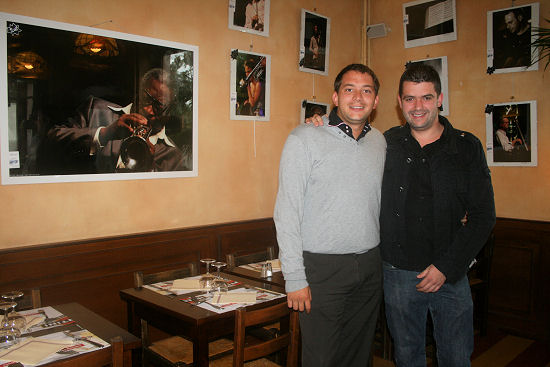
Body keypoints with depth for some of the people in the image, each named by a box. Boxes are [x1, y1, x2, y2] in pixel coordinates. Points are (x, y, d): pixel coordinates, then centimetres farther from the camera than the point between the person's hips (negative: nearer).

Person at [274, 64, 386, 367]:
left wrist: (378, 257, 13)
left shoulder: (379, 141, 9)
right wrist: (295, 278, -14)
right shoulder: (305, 138, -9)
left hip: (370, 266, 5)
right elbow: (287, 212, -12)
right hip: (323, 267, -5)